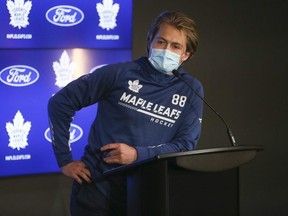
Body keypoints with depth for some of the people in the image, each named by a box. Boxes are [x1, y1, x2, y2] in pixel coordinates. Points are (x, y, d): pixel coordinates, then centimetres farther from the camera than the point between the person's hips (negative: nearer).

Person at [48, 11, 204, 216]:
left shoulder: (191, 90, 1)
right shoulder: (119, 73, -5)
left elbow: (186, 145, -5)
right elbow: (60, 103, -1)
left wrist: (138, 154, -19)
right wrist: (65, 159, -4)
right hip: (97, 185, -2)